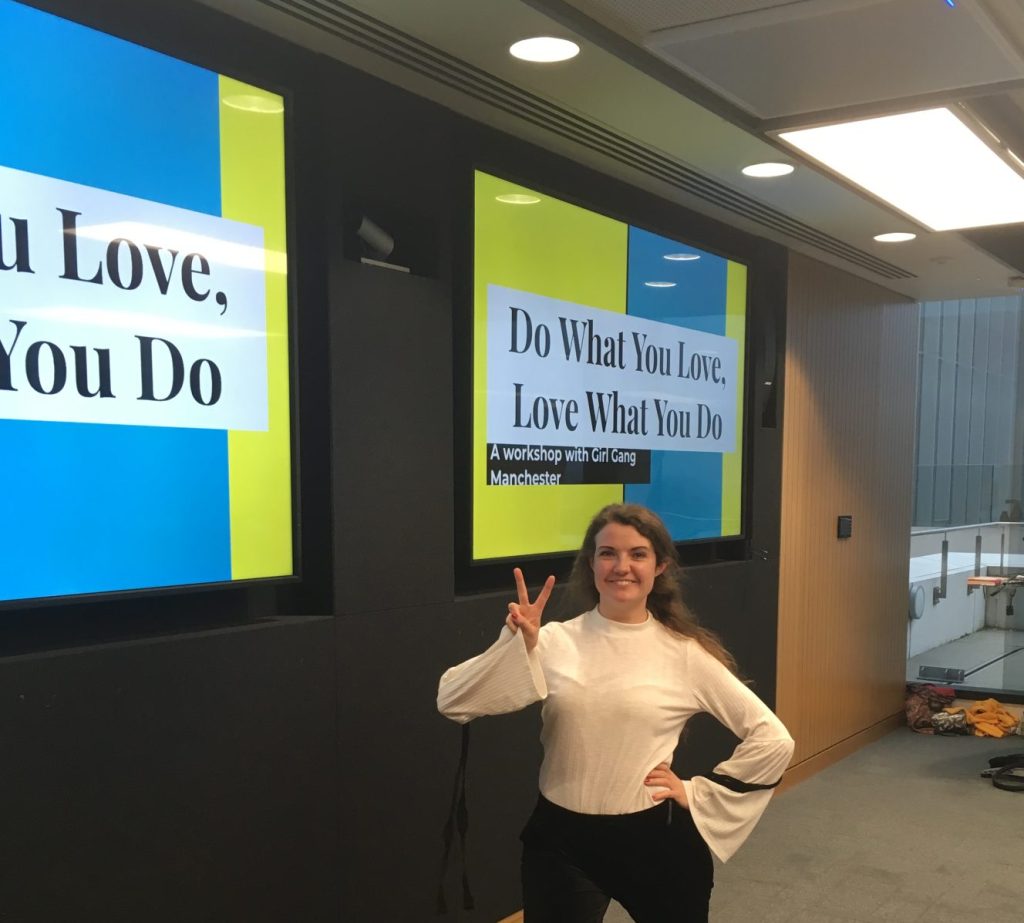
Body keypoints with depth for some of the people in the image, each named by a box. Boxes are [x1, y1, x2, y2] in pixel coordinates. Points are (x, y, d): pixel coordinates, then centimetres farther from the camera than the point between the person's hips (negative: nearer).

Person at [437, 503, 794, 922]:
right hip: (561, 841, 1)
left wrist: (698, 792, -2)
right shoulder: (555, 642, -4)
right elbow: (451, 703, -9)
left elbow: (774, 740, -1)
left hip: (653, 840, 0)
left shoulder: (685, 654, -6)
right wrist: (516, 644, -20)